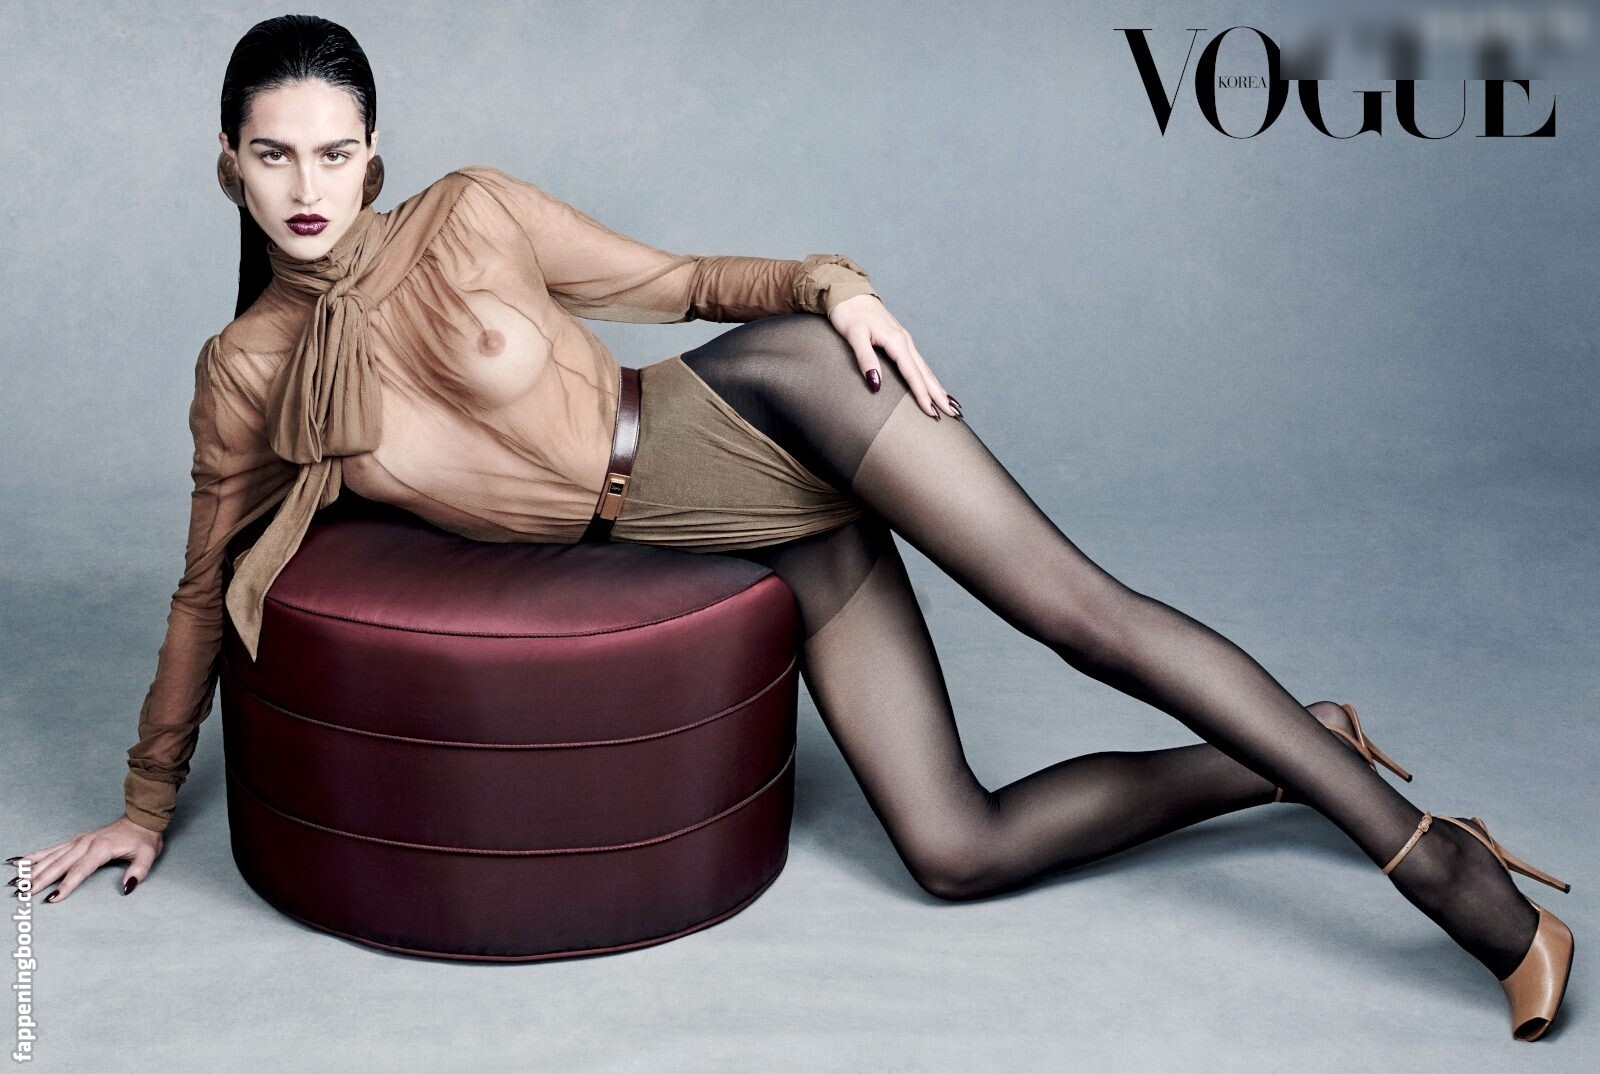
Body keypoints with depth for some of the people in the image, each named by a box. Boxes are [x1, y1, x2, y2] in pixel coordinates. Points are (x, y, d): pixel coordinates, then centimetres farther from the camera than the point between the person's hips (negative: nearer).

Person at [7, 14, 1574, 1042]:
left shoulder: (471, 213, -4)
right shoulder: (243, 372, 2)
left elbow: (683, 279, 6)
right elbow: (208, 587, 14)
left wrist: (829, 280, -12)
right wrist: (146, 801, 20)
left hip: (768, 405, -2)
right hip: (773, 538, 3)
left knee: (1080, 612, -14)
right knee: (955, 850, -9)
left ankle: (1430, 851, -5)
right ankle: (1290, 758, 6)